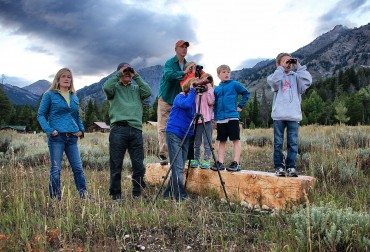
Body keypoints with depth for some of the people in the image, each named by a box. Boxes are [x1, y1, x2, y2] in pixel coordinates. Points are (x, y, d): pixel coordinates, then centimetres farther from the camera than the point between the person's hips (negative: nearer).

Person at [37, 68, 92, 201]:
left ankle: (84, 194, 15)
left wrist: (81, 129, 6)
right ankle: (56, 198, 12)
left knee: (78, 168, 7)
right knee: (56, 169, 2)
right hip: (56, 137, -4)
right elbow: (41, 115, 0)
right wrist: (49, 130, -14)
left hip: (72, 137, 4)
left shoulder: (74, 97, 15)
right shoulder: (50, 95, 2)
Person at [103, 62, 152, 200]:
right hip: (118, 129, -3)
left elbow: (148, 92, 3)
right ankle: (115, 194, 12)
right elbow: (106, 87, -8)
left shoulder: (136, 89, 21)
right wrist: (118, 74, -1)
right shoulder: (115, 88, 13)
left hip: (136, 129, 3)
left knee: (139, 165, 5)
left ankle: (137, 192, 17)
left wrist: (136, 76, 6)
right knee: (116, 164, 2)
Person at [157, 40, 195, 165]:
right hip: (166, 98, -5)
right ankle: (163, 154, -6)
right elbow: (168, 75, -27)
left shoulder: (187, 65, 11)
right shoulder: (169, 63, -8)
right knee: (163, 127, -7)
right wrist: (184, 72, -35)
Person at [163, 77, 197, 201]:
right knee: (178, 167, -10)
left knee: (180, 167, 7)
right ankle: (180, 196, -6)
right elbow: (186, 104, -29)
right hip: (174, 134, -8)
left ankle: (168, 194, 18)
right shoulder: (180, 97, -7)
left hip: (186, 137, 8)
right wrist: (192, 91, -15)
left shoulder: (194, 99, 15)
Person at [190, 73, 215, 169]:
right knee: (196, 142, 8)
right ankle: (196, 159, 16)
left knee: (207, 143, 0)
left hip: (207, 119, -3)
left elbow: (211, 102, -12)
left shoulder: (210, 91, 5)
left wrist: (209, 89, -10)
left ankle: (206, 160, 6)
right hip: (196, 119, 4)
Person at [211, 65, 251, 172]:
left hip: (232, 116, -4)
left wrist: (240, 106, 0)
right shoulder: (216, 89, 12)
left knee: (236, 140, -1)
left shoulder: (234, 84, 2)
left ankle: (236, 163, 1)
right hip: (220, 118, 4)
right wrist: (215, 117, 10)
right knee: (222, 141, 9)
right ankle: (220, 163, 13)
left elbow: (246, 93, 6)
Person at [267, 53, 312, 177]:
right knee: (278, 143, 3)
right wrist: (281, 68, -8)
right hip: (279, 115, -2)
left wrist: (299, 67, 1)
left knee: (293, 143, 4)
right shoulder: (276, 75, 8)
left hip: (294, 115, 2)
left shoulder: (296, 76, 13)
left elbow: (307, 81, -5)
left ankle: (291, 167, 13)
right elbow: (273, 81, -16)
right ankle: (279, 166, 11)